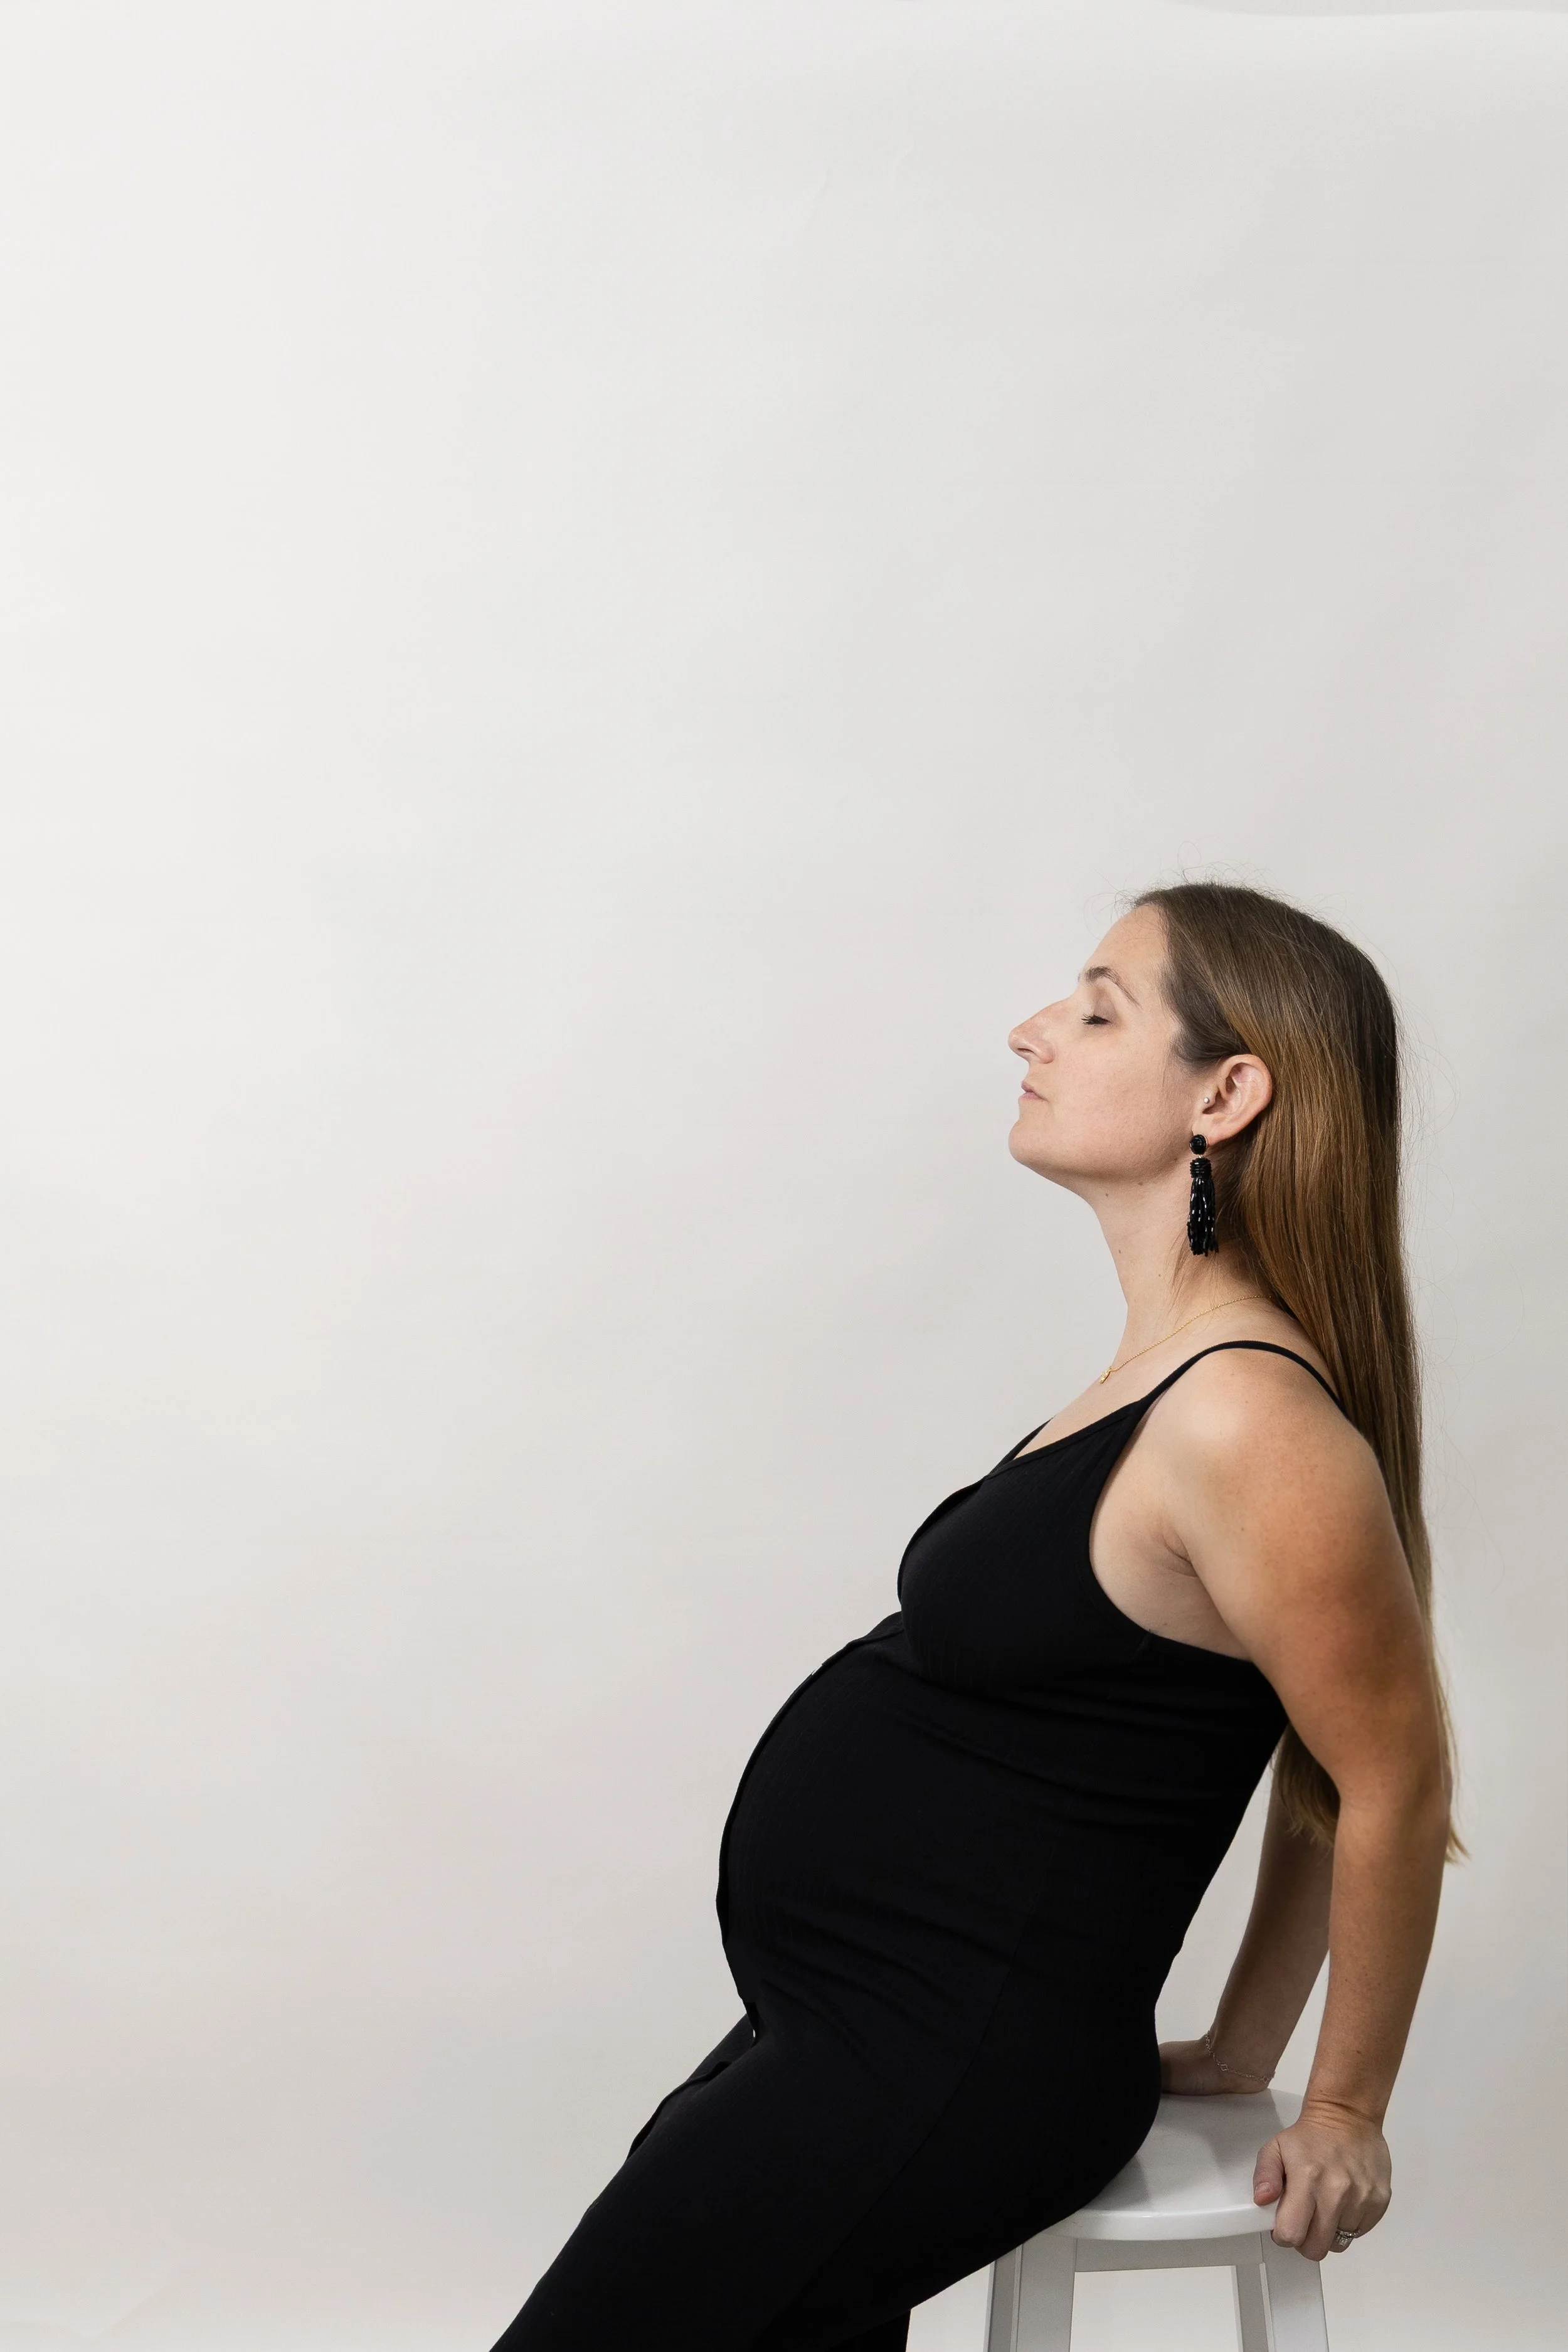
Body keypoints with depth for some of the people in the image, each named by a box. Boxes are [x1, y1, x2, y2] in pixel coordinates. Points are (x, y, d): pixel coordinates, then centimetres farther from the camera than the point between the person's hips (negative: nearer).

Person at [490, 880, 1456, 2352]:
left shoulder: (1247, 1422, -24)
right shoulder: (1172, 1374, 6)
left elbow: (1393, 1785, -17)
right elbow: (1315, 1767, 12)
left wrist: (1343, 2115, -5)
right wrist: (1239, 2053, 16)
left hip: (939, 2088, -10)